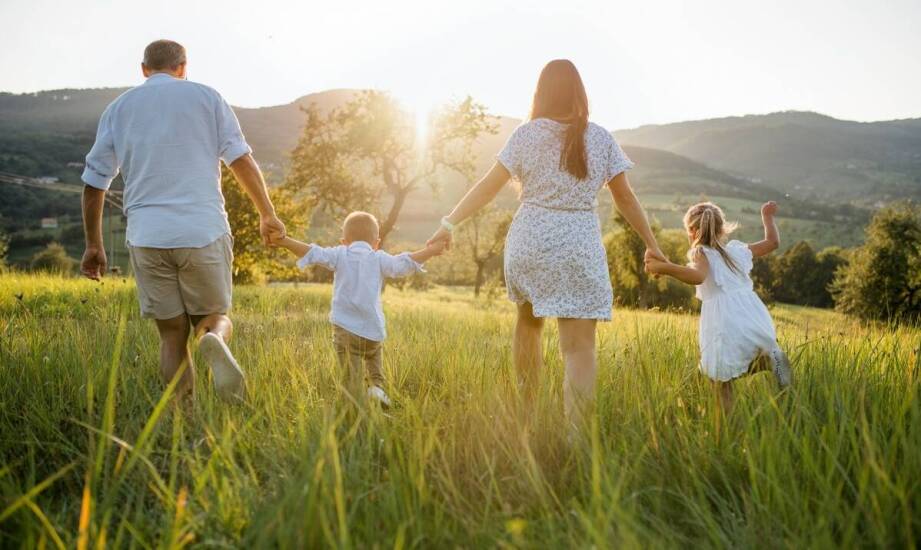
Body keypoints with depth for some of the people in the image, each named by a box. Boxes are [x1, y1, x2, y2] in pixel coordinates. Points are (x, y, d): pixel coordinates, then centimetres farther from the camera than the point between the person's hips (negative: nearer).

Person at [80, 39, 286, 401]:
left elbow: (94, 182, 13)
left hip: (147, 236, 2)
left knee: (173, 335, 10)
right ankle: (214, 343, -21)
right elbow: (242, 160, 0)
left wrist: (94, 245, 20)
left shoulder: (118, 108, 13)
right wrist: (267, 214, 6)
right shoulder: (205, 97, 7)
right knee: (215, 317, 13)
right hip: (204, 231, -2)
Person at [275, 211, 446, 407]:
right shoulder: (379, 259, 6)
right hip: (373, 331, 1)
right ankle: (377, 385, 9)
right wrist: (429, 252, 8)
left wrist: (284, 241, -5)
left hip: (345, 329, -1)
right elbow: (403, 264, -1)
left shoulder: (339, 255, 5)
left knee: (351, 378, 3)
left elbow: (314, 254, -5)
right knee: (374, 356, 30)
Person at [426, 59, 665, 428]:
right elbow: (625, 197, 6)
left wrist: (450, 223, 4)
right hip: (579, 249, -1)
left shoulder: (527, 135, 1)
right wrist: (651, 245, 15)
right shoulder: (599, 138, 4)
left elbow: (488, 186, -2)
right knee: (579, 347, -4)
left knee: (528, 322, 23)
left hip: (529, 242, 2)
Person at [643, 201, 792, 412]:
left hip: (728, 327, -6)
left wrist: (664, 267, -28)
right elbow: (773, 242, 33)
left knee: (722, 378, 0)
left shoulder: (702, 254, 3)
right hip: (757, 321, 6)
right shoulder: (737, 250, 21)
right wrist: (767, 217, 48)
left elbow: (698, 276, -20)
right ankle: (767, 357, -4)